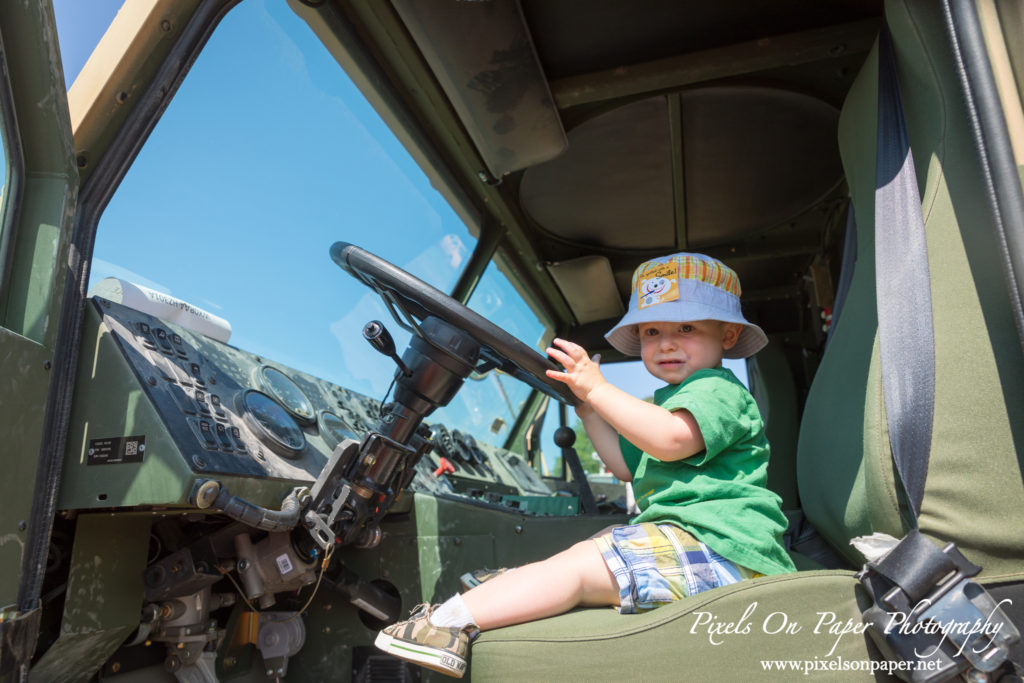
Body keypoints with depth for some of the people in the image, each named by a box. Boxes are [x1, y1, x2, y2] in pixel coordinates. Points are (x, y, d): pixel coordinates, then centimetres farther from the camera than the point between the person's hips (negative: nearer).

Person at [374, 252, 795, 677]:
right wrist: (587, 407, 14)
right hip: (686, 541, 11)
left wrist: (597, 388, -23)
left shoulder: (717, 388, -7)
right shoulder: (668, 401, 26)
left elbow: (670, 440, -27)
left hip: (715, 546, -11)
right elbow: (626, 465, 23)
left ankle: (453, 621, -24)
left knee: (577, 565, -21)